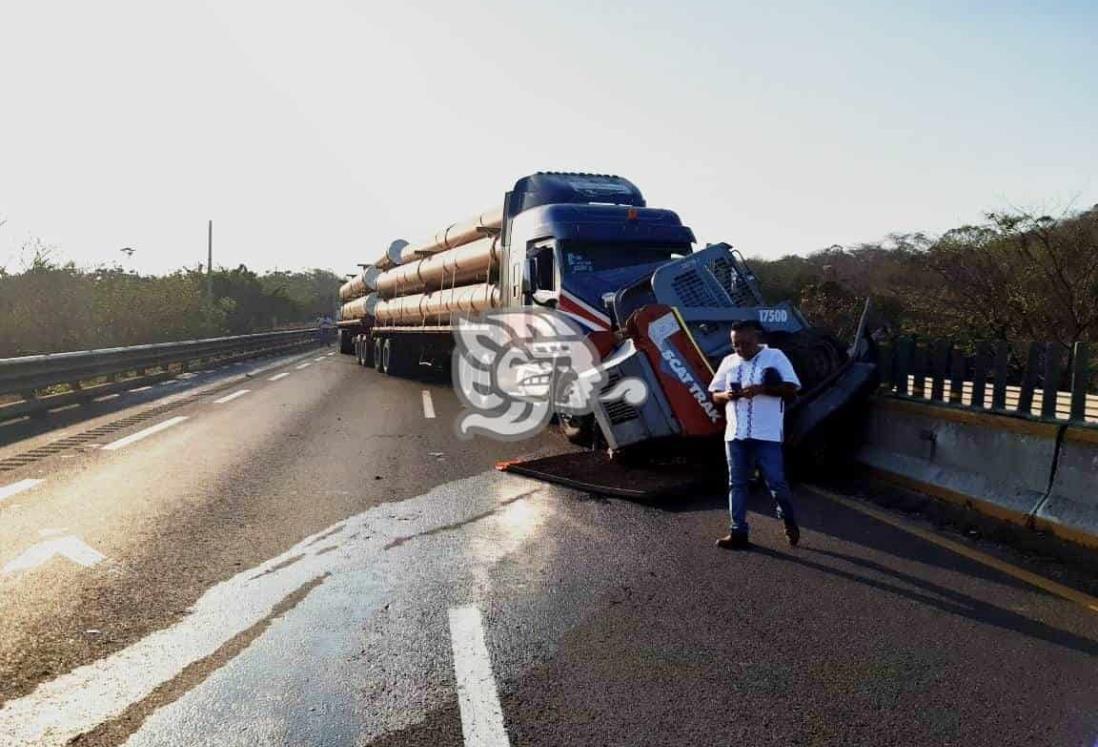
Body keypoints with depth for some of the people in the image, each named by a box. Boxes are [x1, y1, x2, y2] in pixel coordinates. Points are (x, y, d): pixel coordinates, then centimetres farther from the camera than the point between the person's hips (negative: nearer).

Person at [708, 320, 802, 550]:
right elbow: (715, 395, 15)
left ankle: (790, 522, 25)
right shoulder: (728, 362, 11)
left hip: (767, 435, -4)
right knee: (737, 484, 7)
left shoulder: (775, 357, -1)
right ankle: (738, 533, 14)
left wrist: (762, 389, -20)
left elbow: (791, 389, -6)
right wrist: (726, 395, -9)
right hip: (735, 435, 4)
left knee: (776, 482, -1)